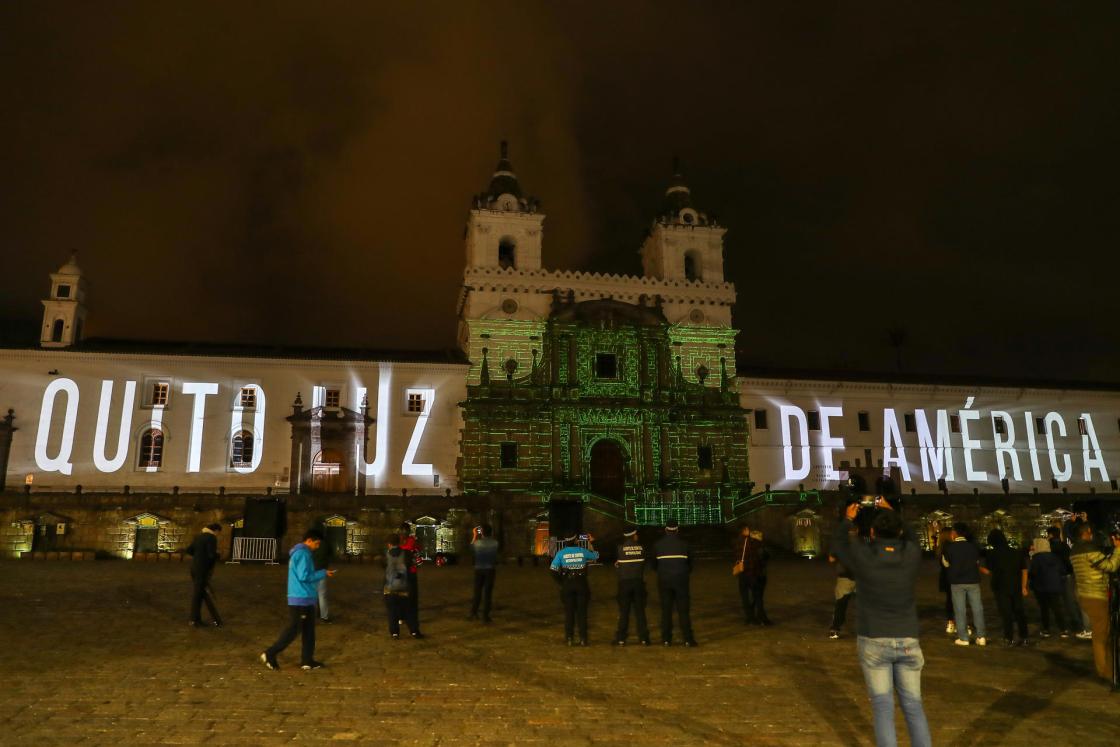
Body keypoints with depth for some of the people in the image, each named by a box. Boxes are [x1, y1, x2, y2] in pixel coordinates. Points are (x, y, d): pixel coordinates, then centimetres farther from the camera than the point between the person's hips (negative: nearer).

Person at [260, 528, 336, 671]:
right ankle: (270, 654, 4)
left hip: (305, 598, 10)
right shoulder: (302, 553, -16)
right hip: (300, 599, -10)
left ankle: (307, 660, 15)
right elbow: (304, 576, -21)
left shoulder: (299, 552, 16)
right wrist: (323, 573, -13)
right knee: (293, 630, -4)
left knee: (308, 630, 12)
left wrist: (322, 573, 11)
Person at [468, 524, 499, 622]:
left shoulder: (477, 542, -8)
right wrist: (491, 535, 14)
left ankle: (474, 613, 17)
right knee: (488, 592, 2)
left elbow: (471, 548, 13)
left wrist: (474, 536, 19)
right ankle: (485, 616, 2)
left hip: (479, 570, 1)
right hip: (490, 570, -1)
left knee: (477, 591, 14)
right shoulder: (495, 543, -9)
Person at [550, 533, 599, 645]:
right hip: (581, 584, 0)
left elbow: (554, 570, -9)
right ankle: (583, 638, 8)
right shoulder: (582, 551, -1)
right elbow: (596, 556, 17)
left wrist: (561, 582, 2)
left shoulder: (561, 553, -3)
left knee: (569, 612, 7)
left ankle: (570, 638, 8)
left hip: (567, 585, 0)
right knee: (582, 612, 7)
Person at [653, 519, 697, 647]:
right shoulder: (683, 544, -2)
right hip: (681, 580, -1)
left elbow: (654, 564, 8)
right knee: (683, 610, 4)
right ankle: (687, 639, 2)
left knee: (666, 610, 7)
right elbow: (690, 563, 8)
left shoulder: (658, 545, 0)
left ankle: (666, 639, 7)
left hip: (664, 581, 1)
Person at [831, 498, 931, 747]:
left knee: (883, 707, 2)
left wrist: (848, 519, 24)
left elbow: (837, 544, 10)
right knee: (913, 706, 12)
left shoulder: (863, 556, -11)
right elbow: (911, 537, 18)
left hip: (874, 642, -2)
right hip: (908, 642, 2)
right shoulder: (912, 555, -6)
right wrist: (892, 513, 28)